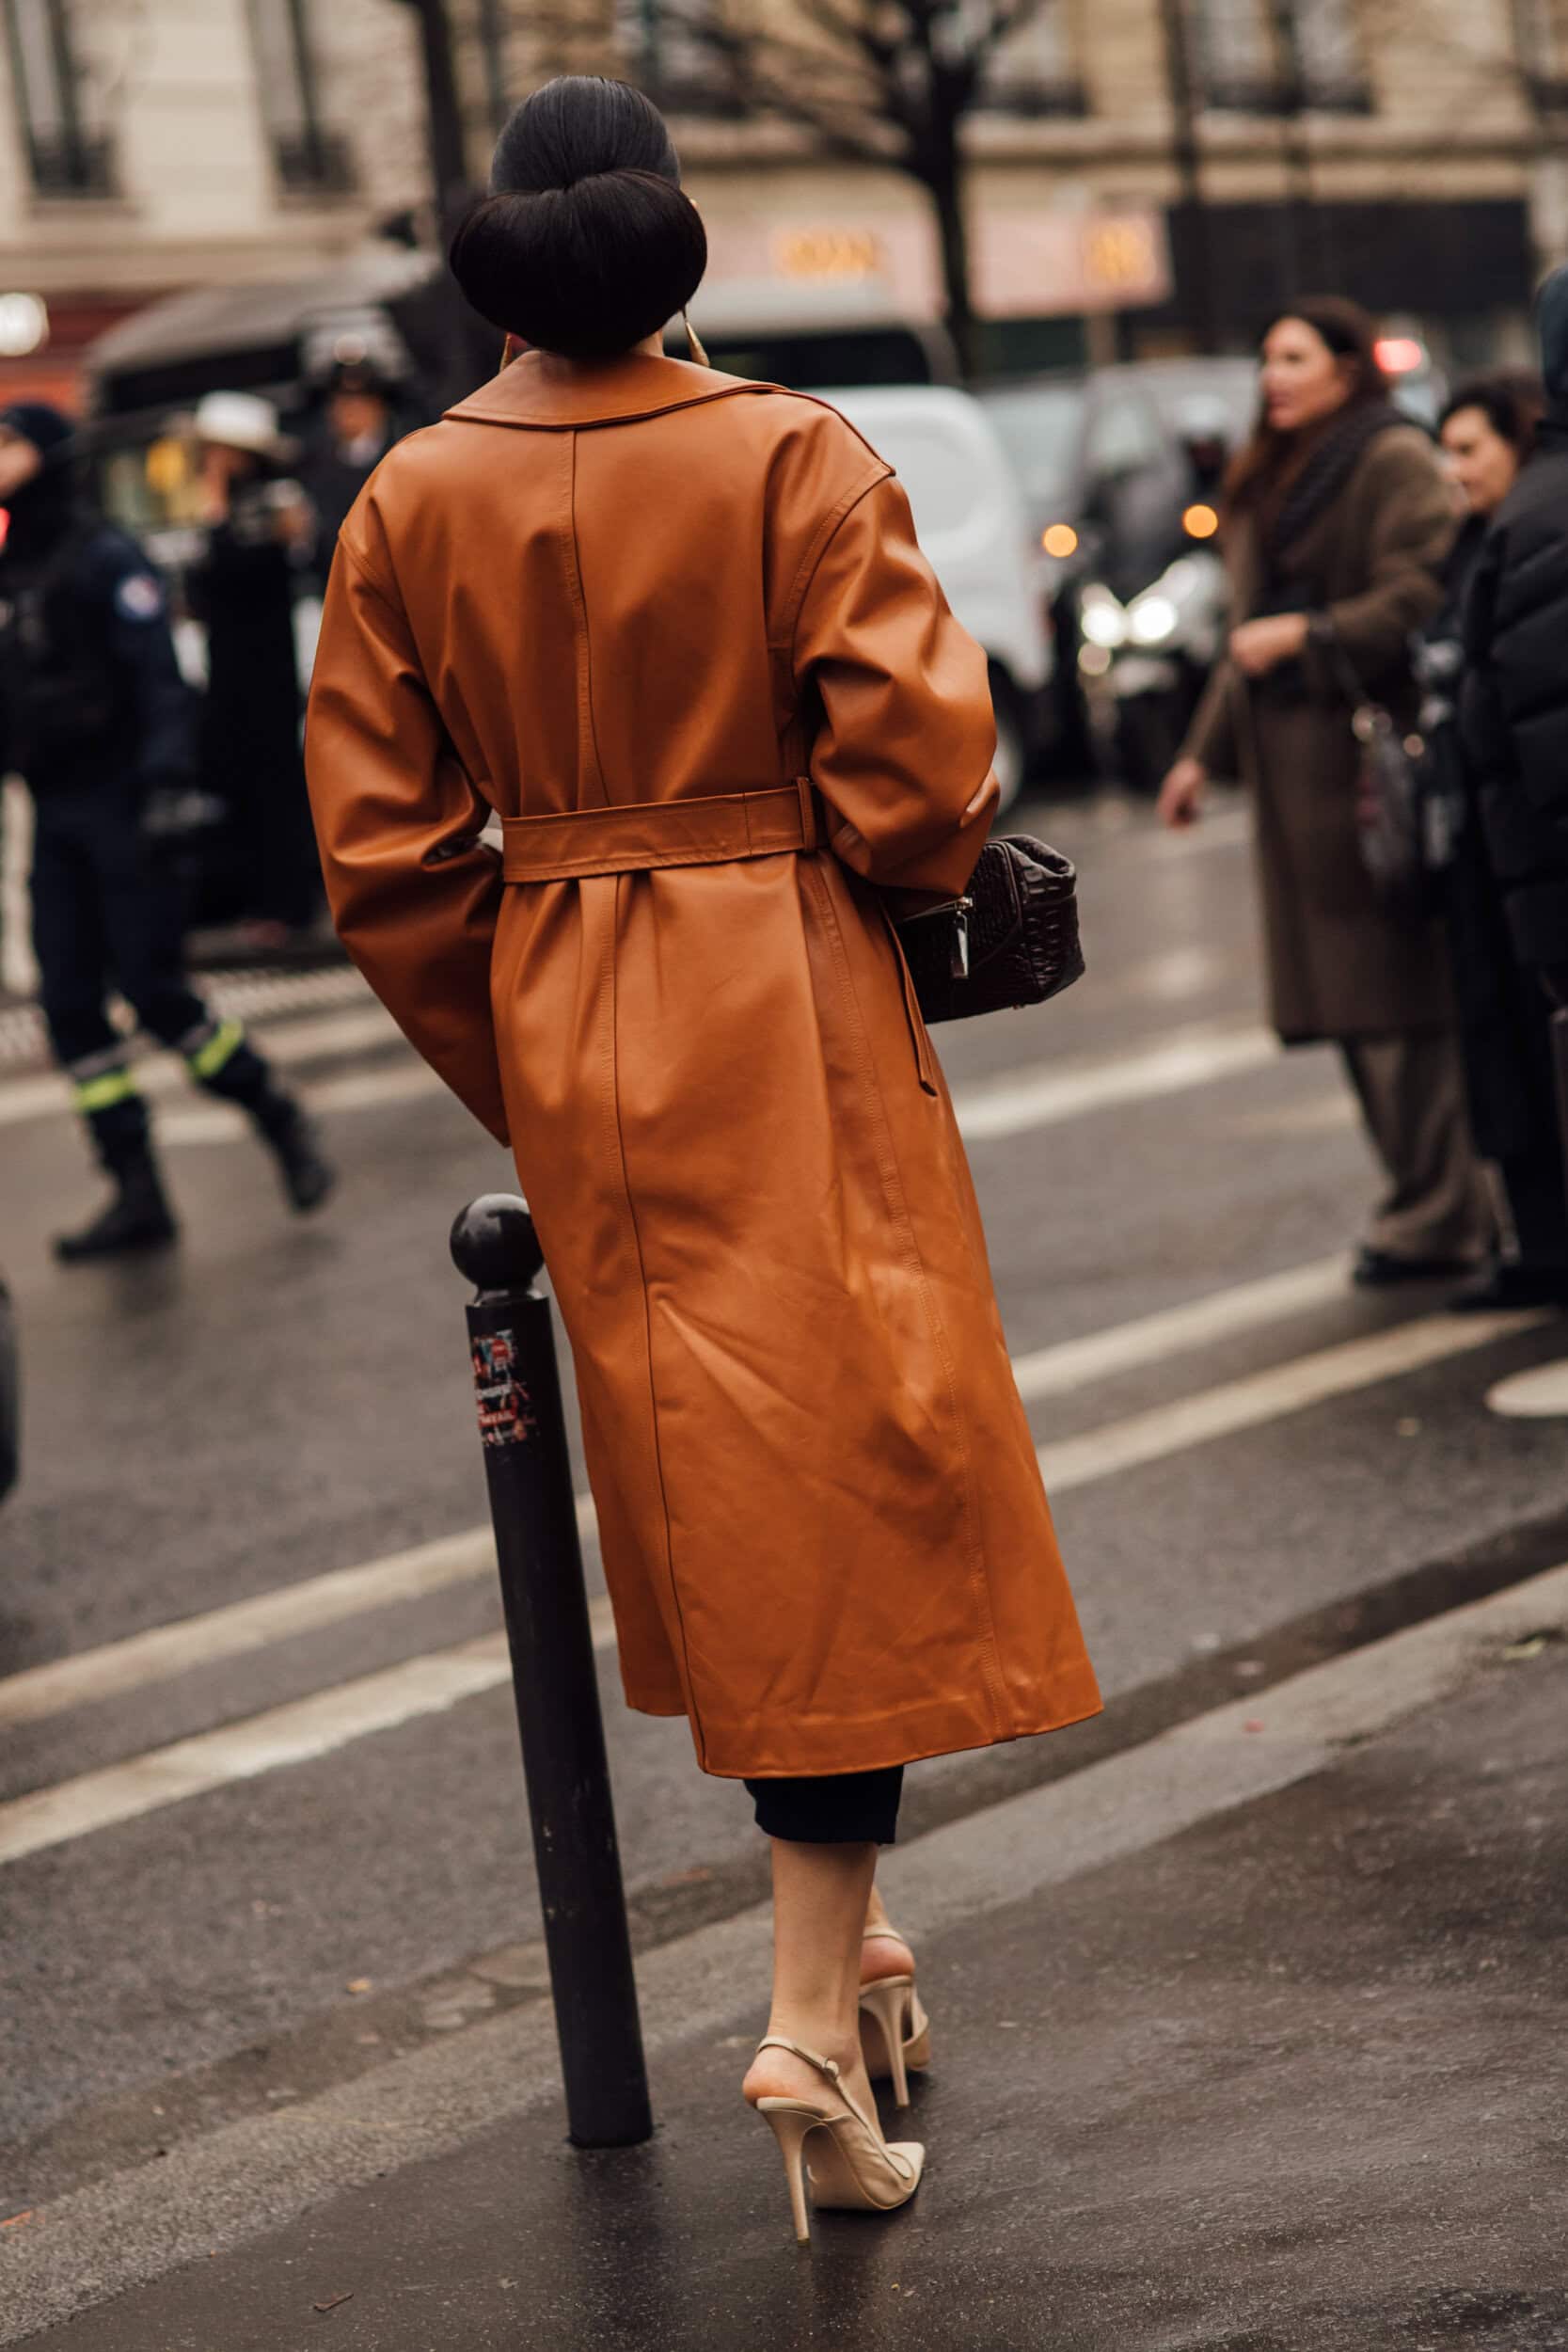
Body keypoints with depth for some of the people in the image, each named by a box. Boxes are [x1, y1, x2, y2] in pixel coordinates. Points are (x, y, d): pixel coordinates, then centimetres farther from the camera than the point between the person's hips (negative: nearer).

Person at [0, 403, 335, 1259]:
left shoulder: (102, 556, -7)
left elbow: (156, 669, -15)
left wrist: (165, 769, -28)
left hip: (117, 803, -7)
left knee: (154, 989, -8)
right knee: (70, 1005, 2)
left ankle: (283, 1124, 12)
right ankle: (137, 1195, 7)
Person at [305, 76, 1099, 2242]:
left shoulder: (413, 500, 1)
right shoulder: (792, 457, -9)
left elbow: (384, 846, 1)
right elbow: (918, 757, -15)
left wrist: (518, 1075, 12)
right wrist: (898, 890, 7)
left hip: (568, 1029, 4)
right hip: (793, 1008, -4)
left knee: (716, 1493, 15)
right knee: (850, 1482, 0)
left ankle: (842, 1926, 28)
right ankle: (816, 2014, -6)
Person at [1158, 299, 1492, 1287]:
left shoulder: (1395, 463, -6)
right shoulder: (1272, 481, 21)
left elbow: (1420, 599, -15)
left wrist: (1304, 636, -18)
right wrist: (1207, 751, 23)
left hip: (1370, 759, -9)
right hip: (1296, 770, 9)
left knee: (1398, 996, -9)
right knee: (1353, 1001, 7)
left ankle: (1437, 1220, -4)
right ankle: (1441, 1206, 14)